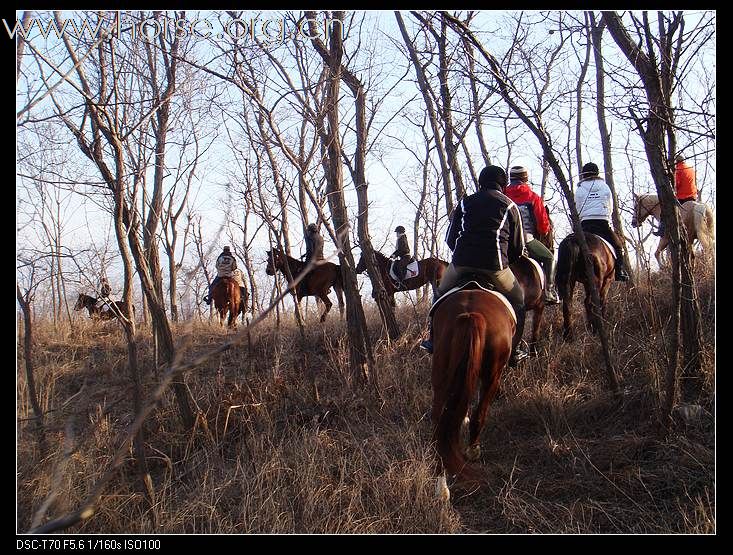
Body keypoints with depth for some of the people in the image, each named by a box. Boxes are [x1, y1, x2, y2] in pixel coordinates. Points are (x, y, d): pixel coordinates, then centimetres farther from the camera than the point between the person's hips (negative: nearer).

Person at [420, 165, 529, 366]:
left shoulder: (465, 202, 19)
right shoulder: (510, 206, 15)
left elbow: (450, 238, 18)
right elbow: (518, 246, 14)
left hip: (461, 262, 2)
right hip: (494, 265, -1)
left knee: (441, 293, 28)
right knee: (517, 300, 20)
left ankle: (434, 340, 29)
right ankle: (513, 352, 17)